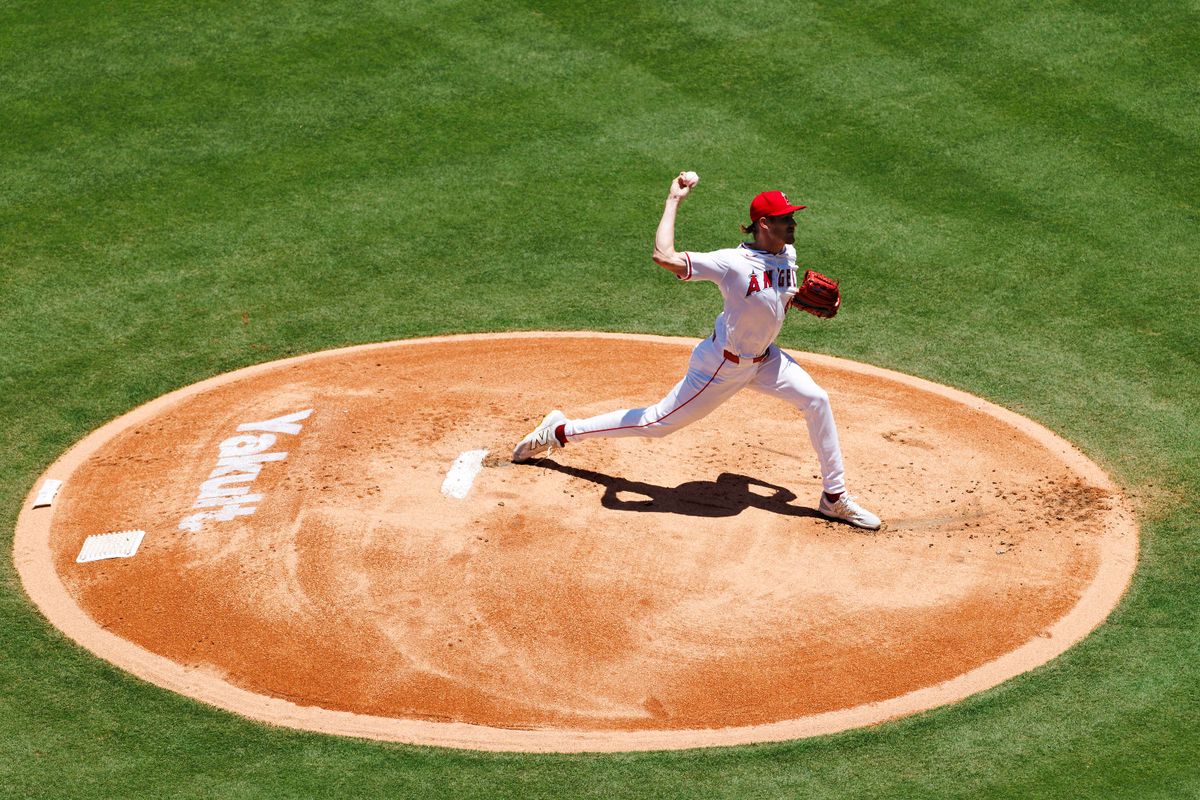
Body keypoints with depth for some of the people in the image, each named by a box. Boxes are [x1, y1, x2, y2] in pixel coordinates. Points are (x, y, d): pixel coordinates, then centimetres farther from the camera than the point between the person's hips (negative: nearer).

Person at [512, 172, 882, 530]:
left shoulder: (787, 255, -4)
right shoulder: (733, 263, -29)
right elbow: (664, 256, -39)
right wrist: (673, 201, -31)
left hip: (763, 359, 7)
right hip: (722, 367, -7)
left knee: (817, 401, -4)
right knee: (657, 423, 3)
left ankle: (834, 498, 7)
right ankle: (561, 431, 19)